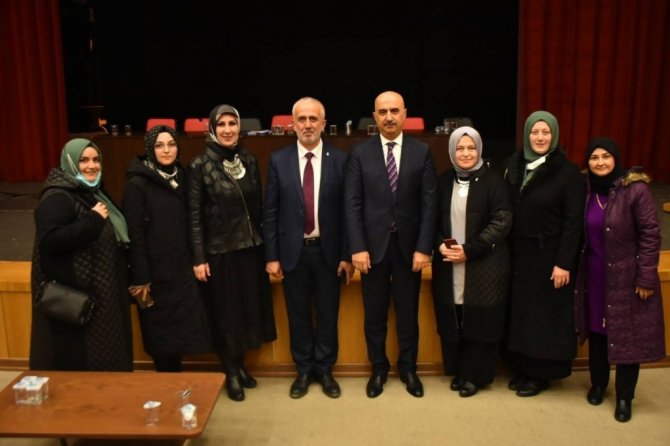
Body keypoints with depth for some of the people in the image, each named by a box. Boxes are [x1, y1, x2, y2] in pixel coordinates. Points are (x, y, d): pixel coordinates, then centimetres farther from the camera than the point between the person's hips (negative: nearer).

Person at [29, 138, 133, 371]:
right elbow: (49, 241, -30)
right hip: (75, 296, -9)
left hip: (103, 292, 9)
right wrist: (93, 220, -26)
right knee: (81, 359, 2)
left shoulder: (94, 192, 11)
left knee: (106, 355, 19)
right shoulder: (56, 198, -17)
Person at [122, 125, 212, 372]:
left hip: (181, 268, 6)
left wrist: (194, 260, 8)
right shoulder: (137, 184, -11)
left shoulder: (180, 177, 8)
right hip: (155, 272, -5)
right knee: (162, 337, 8)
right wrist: (141, 279, -16)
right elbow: (134, 234, -14)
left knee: (179, 331, 12)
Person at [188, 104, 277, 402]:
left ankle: (240, 364, 33)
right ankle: (230, 373, 26)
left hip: (250, 248, 4)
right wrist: (199, 258, -10)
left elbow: (259, 205, 8)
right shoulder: (200, 166, -8)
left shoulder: (249, 160, 4)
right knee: (225, 312, 8)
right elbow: (194, 215, -8)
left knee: (249, 306, 13)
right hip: (219, 251, -4)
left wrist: (265, 244, 7)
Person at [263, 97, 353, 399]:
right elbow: (270, 212, 0)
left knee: (327, 314, 11)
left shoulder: (340, 159, -3)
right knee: (298, 315, 12)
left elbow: (346, 210, -1)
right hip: (293, 251, 1)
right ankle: (303, 371, 30)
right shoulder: (278, 160, -1)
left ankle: (324, 370, 29)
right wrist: (271, 256, -2)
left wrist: (347, 255, -3)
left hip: (327, 251, 0)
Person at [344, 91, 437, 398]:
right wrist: (357, 247, -10)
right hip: (373, 244, 0)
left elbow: (429, 203, -2)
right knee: (374, 314, 11)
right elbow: (352, 204, -3)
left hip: (408, 245, 0)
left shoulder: (422, 152, 0)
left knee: (408, 313, 12)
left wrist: (424, 247, -9)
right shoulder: (360, 153, -1)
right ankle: (378, 369, 29)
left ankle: (408, 368, 30)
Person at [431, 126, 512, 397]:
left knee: (480, 321, 4)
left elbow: (502, 222, -11)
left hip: (483, 266, -3)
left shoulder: (492, 181, -5)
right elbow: (433, 220, 11)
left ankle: (475, 375, 20)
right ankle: (458, 371, 26)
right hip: (448, 266, 4)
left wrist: (469, 250, -16)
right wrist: (439, 245, -8)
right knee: (451, 321, 8)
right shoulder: (443, 182, 8)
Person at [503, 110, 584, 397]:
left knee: (545, 314, 7)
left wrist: (564, 262, -16)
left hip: (549, 254, -5)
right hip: (519, 252, 5)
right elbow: (506, 210, 4)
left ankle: (541, 373, 22)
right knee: (519, 311, 12)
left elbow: (573, 221, -12)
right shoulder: (514, 164, 3)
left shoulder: (568, 171, -11)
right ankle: (521, 367, 27)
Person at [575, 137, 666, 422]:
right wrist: (576, 268, 6)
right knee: (597, 330, 14)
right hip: (594, 274, 4)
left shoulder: (635, 190, -15)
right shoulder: (586, 190, -1)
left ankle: (624, 396, 23)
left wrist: (646, 278, -14)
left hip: (627, 275, -4)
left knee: (628, 335, 6)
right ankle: (598, 383, 34)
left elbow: (650, 234, -13)